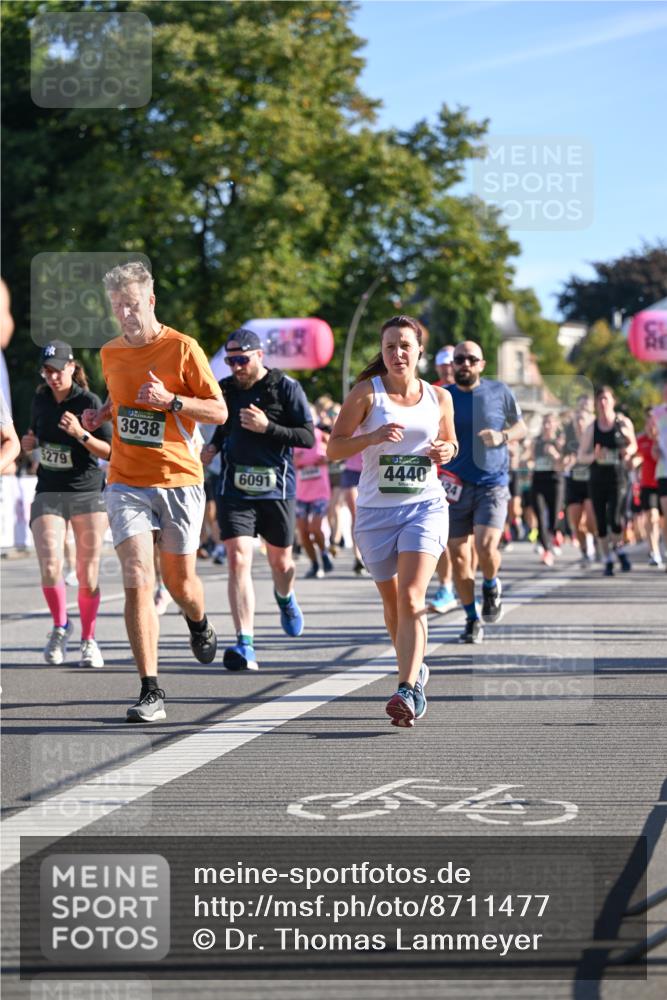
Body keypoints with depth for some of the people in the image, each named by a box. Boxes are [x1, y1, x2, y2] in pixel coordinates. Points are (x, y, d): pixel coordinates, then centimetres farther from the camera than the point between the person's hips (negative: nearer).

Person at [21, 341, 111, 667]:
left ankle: (88, 639, 19)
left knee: (88, 576, 0)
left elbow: (110, 451, -9)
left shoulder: (89, 402, -8)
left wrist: (81, 434, -24)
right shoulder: (40, 399, 6)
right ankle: (60, 626, 11)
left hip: (88, 493, -3)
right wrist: (28, 442, 2)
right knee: (50, 568, -15)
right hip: (48, 494, 3)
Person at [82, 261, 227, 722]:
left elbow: (219, 411, -4)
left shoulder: (182, 348, -7)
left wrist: (170, 400, -19)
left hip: (179, 480, -2)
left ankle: (200, 624, 47)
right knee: (138, 583, -11)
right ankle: (151, 693, -11)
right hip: (126, 482, 2)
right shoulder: (111, 353, 8)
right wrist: (101, 415, 7)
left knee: (180, 581, 8)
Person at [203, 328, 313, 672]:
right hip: (235, 488, 2)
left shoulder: (286, 389, -5)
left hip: (277, 488, -1)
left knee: (280, 561, 14)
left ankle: (285, 598, 52)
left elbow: (308, 437, -8)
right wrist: (213, 447, 5)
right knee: (238, 559, -14)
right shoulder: (225, 389, 7)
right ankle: (245, 645, -18)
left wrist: (267, 427, -18)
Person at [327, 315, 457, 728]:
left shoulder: (439, 398, 6)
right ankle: (415, 670, 35)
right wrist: (373, 437, -20)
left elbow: (450, 442, 22)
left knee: (411, 598, -17)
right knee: (392, 602, 11)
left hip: (425, 506, -1)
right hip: (376, 509, 1)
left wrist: (446, 451, -2)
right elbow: (334, 447, -4)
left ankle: (407, 691, -24)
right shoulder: (367, 392, -2)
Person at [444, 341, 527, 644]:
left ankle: (491, 587, 15)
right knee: (458, 556, 1)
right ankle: (472, 620, 17)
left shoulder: (499, 392, 1)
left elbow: (521, 428, 12)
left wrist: (502, 437, -9)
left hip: (492, 485, -2)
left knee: (486, 547, -19)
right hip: (455, 487, 2)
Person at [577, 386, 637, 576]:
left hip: (618, 477, -2)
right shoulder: (591, 428, 3)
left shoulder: (624, 423, 0)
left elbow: (633, 445, 14)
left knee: (615, 519, -16)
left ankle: (619, 549, 12)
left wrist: (628, 451, -8)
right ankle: (608, 561, 16)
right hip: (597, 479, 2)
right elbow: (580, 456, 6)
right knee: (601, 523, 3)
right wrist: (594, 456, -15)